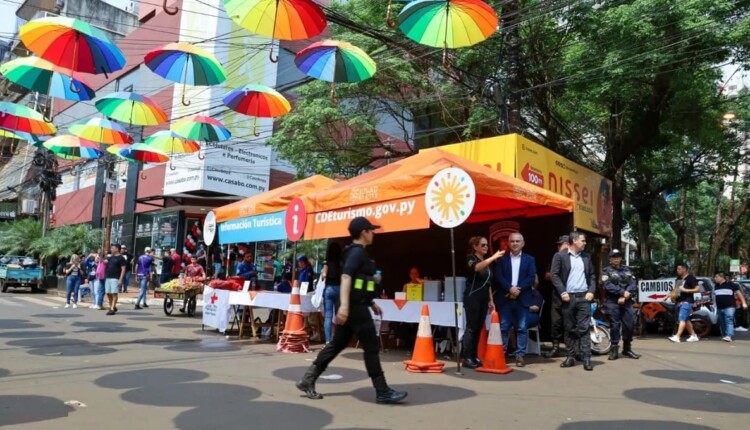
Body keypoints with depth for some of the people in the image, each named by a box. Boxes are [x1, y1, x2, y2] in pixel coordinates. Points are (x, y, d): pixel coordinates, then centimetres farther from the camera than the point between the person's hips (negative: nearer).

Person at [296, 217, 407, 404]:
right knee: (372, 348, -4)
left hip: (354, 306, 10)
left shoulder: (358, 252, 19)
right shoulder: (357, 252, -12)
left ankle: (307, 380, 14)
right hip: (355, 307, -10)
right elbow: (346, 277, -25)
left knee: (337, 344, 11)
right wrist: (344, 305, -36)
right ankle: (383, 392, 4)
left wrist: (372, 303, 29)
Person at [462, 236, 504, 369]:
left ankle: (474, 357, 12)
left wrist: (491, 300, 15)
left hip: (483, 299, 7)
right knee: (471, 328, -8)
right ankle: (467, 358, -6)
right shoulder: (471, 258, -6)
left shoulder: (487, 262, 16)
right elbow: (476, 267, -32)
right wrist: (493, 257, -39)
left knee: (479, 328, 7)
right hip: (472, 298, -7)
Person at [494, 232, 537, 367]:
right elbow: (498, 277, -3)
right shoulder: (502, 259, 8)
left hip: (522, 299, 0)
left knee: (522, 328, 2)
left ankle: (520, 355, 8)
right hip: (505, 298, 0)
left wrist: (518, 289, -14)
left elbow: (532, 277, -3)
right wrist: (510, 288, -16)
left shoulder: (530, 259, 8)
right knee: (503, 327, 3)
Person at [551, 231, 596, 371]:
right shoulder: (560, 256, 1)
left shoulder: (586, 257, 14)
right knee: (569, 328, 5)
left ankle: (586, 358, -2)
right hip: (568, 297, -2)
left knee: (584, 328, -2)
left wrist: (591, 291, 1)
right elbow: (555, 275, -4)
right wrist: (562, 292, -13)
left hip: (584, 297, 2)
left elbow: (592, 275, 15)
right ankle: (571, 357, 13)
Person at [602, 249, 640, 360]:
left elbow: (633, 285, 4)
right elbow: (608, 286, -10)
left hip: (627, 301, 4)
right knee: (615, 325, -4)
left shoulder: (627, 270, 17)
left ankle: (627, 349, 15)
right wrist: (623, 292, -18)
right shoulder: (606, 270, 5)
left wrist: (624, 296, -12)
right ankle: (614, 349, 3)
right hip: (612, 302, -4)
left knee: (629, 324, 2)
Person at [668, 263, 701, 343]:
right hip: (679, 301, 9)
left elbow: (698, 289, -12)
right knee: (686, 320, 13)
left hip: (687, 301, -9)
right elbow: (676, 289, 29)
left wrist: (686, 290, -19)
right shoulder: (678, 279, 17)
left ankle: (677, 337, -24)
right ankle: (694, 336, 24)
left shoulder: (690, 278, -7)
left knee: (682, 319, -15)